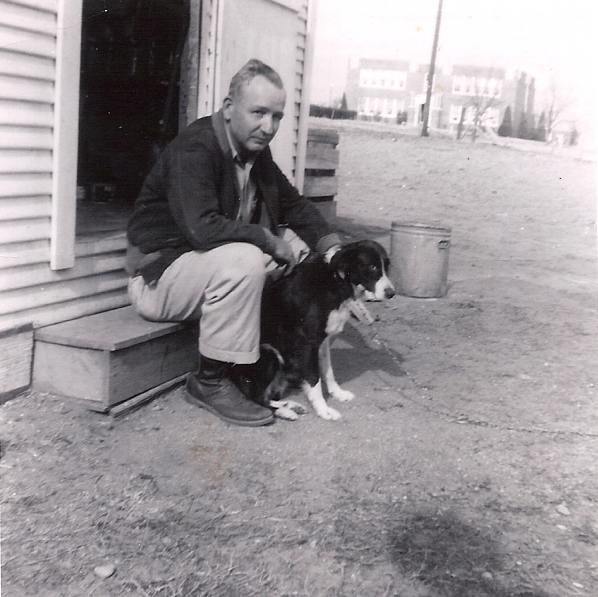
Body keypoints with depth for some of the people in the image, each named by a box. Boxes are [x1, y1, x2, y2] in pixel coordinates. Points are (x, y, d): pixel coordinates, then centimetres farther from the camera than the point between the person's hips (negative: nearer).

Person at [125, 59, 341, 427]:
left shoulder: (256, 150, 3)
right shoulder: (194, 148, -22)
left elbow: (294, 204, 11)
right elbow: (201, 228, -35)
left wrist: (332, 245, -5)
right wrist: (270, 239, -24)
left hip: (214, 264, 9)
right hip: (159, 272, -8)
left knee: (300, 247, 1)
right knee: (244, 260, -34)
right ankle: (211, 382, -20)